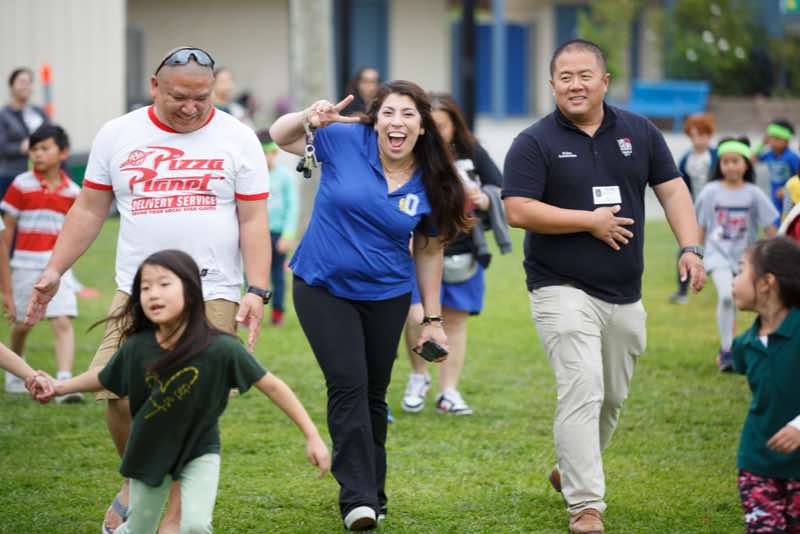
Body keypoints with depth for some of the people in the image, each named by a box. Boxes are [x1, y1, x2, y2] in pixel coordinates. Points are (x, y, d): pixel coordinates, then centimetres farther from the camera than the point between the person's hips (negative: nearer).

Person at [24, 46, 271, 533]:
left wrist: (257, 291, -9)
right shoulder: (117, 135, 7)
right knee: (120, 397, -6)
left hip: (212, 296, -2)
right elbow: (90, 210, 13)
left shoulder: (237, 138, 2)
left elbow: (254, 220, 1)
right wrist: (55, 270, 7)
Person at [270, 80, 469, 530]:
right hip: (324, 289, -2)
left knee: (373, 392, 12)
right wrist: (308, 118, -28)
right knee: (348, 385, -13)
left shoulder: (431, 184, -5)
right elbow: (280, 135, -5)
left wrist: (433, 318, 5)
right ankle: (357, 497, -16)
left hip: (385, 296, 3)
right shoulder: (345, 141, -11)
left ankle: (373, 494, 25)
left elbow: (428, 252, 4)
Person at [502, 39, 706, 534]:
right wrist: (591, 221, -15)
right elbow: (518, 211, -14)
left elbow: (672, 189, 8)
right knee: (582, 390, -17)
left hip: (625, 295, 5)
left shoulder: (640, 133, 6)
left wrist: (690, 248, -7)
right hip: (564, 289, -5)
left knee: (613, 396, 15)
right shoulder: (535, 143, -6)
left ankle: (572, 469, 39)